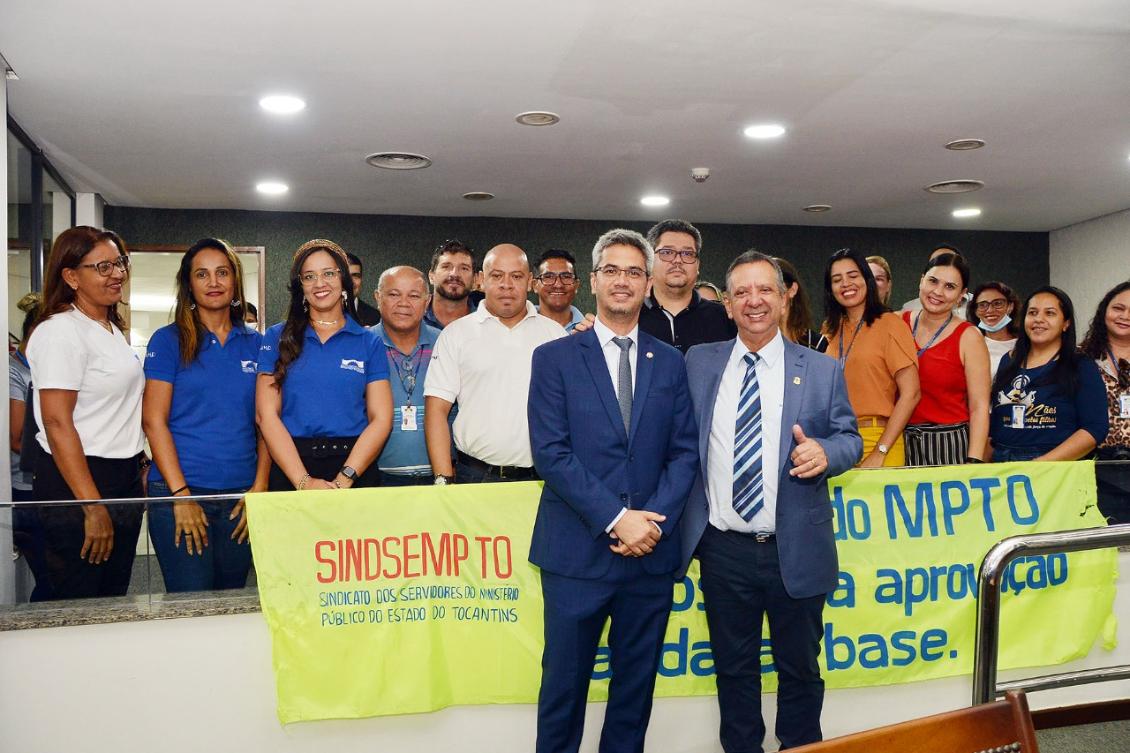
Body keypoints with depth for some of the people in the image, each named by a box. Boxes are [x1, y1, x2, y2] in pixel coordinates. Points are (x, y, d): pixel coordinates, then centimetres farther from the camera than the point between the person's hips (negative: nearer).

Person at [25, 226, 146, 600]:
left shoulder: (113, 329, 14)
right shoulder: (61, 331, -14)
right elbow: (57, 423, -20)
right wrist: (93, 507, -22)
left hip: (124, 479, 9)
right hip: (76, 483, -9)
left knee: (115, 605, 15)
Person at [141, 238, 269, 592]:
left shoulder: (256, 344, 9)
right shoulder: (168, 340, 1)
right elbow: (154, 420, -5)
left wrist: (260, 487, -2)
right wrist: (181, 495, -12)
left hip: (241, 496, 3)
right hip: (180, 492, -3)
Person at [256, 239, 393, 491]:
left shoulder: (370, 343, 5)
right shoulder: (277, 338, 5)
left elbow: (381, 419, -2)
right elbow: (266, 415, -3)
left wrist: (343, 481, -15)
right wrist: (304, 481, -14)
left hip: (356, 468, 0)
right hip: (290, 468, 0)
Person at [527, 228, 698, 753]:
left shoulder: (670, 363, 9)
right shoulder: (555, 358, 1)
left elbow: (684, 453, 5)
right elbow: (550, 452, -8)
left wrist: (653, 520, -10)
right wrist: (617, 518, -15)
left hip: (651, 552, 3)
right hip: (577, 551, -2)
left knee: (636, 683, 13)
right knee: (564, 682, 7)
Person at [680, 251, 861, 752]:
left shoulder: (822, 370, 0)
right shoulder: (699, 363, 4)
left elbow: (850, 439, 4)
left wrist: (824, 451, -18)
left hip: (796, 552, -1)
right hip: (723, 549, 1)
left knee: (800, 669, 14)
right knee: (734, 669, 16)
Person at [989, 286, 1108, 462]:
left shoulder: (1082, 367, 4)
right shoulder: (1008, 362, 15)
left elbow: (1095, 428, -4)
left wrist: (1042, 464, -14)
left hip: (1056, 468, -3)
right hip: (1000, 463, 3)